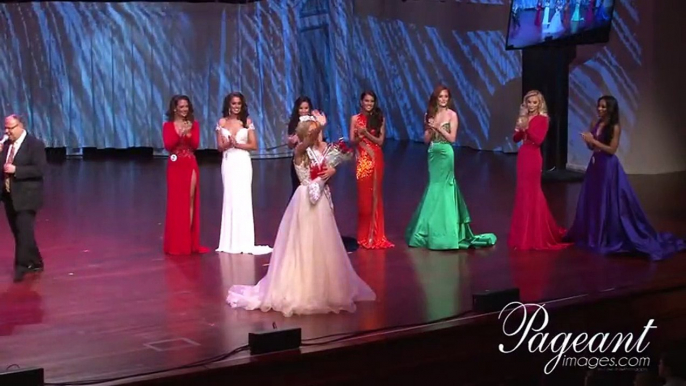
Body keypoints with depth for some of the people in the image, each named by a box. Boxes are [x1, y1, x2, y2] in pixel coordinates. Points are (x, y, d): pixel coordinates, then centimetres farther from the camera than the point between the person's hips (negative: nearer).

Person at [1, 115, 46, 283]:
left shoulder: (35, 144, -10)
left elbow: (39, 169, -18)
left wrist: (16, 170, -23)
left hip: (26, 196, -7)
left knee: (24, 231, -12)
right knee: (18, 232, 13)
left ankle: (22, 266, -7)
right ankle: (35, 263, 25)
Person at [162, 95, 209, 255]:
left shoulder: (193, 124, 8)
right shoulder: (168, 125, 0)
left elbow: (195, 145, -2)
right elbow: (168, 145, -11)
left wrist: (188, 133, -19)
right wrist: (180, 133, -21)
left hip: (191, 165, 2)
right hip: (175, 166, -2)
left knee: (190, 201, 1)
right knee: (176, 202, -1)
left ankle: (189, 241, 5)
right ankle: (176, 243, 5)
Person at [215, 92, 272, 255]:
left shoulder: (247, 121, 2)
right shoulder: (222, 122, 6)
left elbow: (254, 145, 0)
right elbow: (220, 146, 5)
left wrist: (237, 144, -12)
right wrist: (228, 144, -16)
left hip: (243, 162, -1)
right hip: (228, 162, 1)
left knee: (243, 198, -6)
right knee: (230, 198, 2)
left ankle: (243, 241, -3)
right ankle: (231, 241, 7)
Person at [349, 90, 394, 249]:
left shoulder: (379, 119, 4)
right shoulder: (355, 119, 3)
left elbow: (380, 141, -1)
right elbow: (352, 140, 0)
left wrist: (366, 133, -14)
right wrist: (359, 136, -21)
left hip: (376, 159, 1)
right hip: (362, 159, -1)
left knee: (375, 195, 3)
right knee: (364, 196, 0)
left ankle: (375, 234, 8)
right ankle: (365, 234, 9)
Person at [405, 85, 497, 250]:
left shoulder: (452, 115, -5)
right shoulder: (430, 114, 8)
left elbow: (452, 138, -9)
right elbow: (426, 139, 7)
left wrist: (439, 127, -17)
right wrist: (431, 129, -11)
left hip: (445, 154, -5)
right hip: (433, 154, 5)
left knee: (443, 188, -3)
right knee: (434, 188, 9)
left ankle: (444, 231, 3)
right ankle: (433, 229, 17)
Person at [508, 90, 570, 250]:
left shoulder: (542, 119, -8)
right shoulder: (524, 117, 11)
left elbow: (539, 140, -18)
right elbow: (516, 139, 9)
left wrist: (527, 128, -25)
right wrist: (519, 128, -10)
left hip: (533, 157, -7)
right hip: (523, 156, 7)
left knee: (530, 192, -2)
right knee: (523, 192, 12)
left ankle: (532, 234, 6)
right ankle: (525, 231, 24)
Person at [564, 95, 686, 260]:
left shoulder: (615, 127, -12)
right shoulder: (595, 124, 6)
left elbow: (612, 149, -17)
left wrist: (594, 140, -20)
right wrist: (588, 141, -10)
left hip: (608, 167, -7)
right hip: (595, 164, 7)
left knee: (609, 202, -1)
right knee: (593, 201, 12)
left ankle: (612, 237, 8)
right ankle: (594, 234, 24)